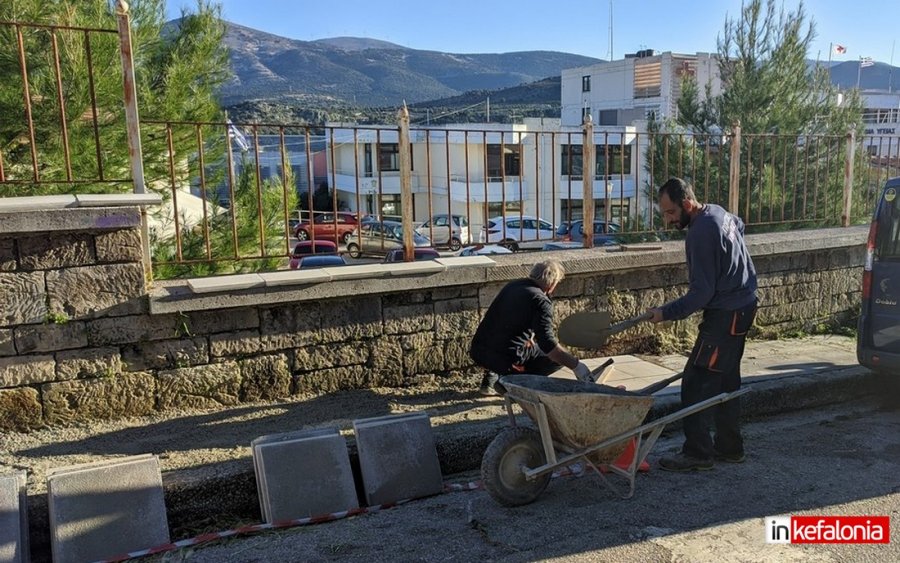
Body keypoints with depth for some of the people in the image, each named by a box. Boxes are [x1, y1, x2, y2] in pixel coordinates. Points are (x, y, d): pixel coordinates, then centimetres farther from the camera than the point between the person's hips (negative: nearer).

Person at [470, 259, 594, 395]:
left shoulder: (512, 286, 12)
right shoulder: (541, 301, -12)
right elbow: (548, 344, -20)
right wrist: (576, 365, -15)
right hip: (506, 358, -8)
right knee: (558, 357, 5)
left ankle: (492, 376, 18)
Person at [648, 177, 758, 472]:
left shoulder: (701, 234, -24)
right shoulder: (717, 212, 6)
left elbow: (701, 293, -25)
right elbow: (739, 224, 31)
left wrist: (666, 312, -19)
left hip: (725, 315, -11)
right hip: (742, 306, 11)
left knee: (697, 385, -6)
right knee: (726, 381, 17)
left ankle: (698, 452, 0)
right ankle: (729, 447, 26)